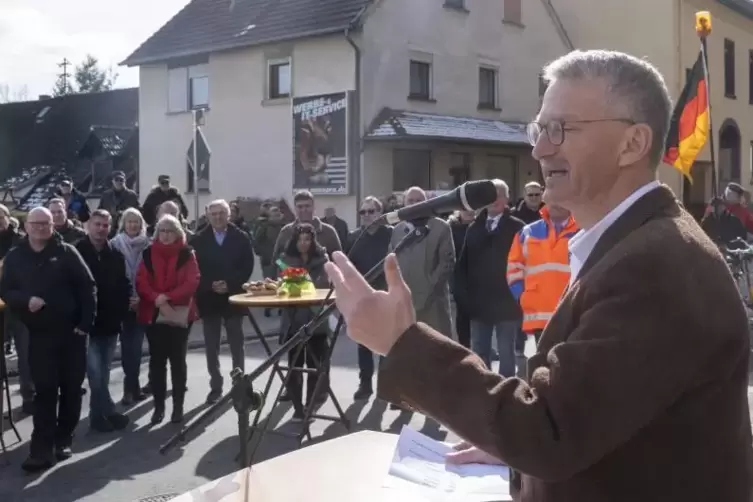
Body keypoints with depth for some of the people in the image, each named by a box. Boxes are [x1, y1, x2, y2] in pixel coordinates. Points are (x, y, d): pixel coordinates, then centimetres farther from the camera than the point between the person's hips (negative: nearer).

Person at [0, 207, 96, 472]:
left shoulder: (66, 252, -3)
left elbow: (87, 287, -4)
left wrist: (85, 323, -11)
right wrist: (25, 300, -15)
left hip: (71, 331, 0)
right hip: (39, 334, 1)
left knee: (71, 388, 7)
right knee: (44, 390, -3)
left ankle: (63, 440, 21)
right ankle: (42, 448, -1)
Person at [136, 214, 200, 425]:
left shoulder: (187, 254, -1)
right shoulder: (149, 253, 4)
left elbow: (192, 282, -9)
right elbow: (141, 282, -2)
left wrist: (168, 297, -20)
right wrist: (157, 299, -18)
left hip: (180, 314, -2)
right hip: (153, 314, 2)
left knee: (177, 360, 5)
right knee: (156, 360, 5)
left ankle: (178, 406, 13)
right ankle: (158, 405, 13)